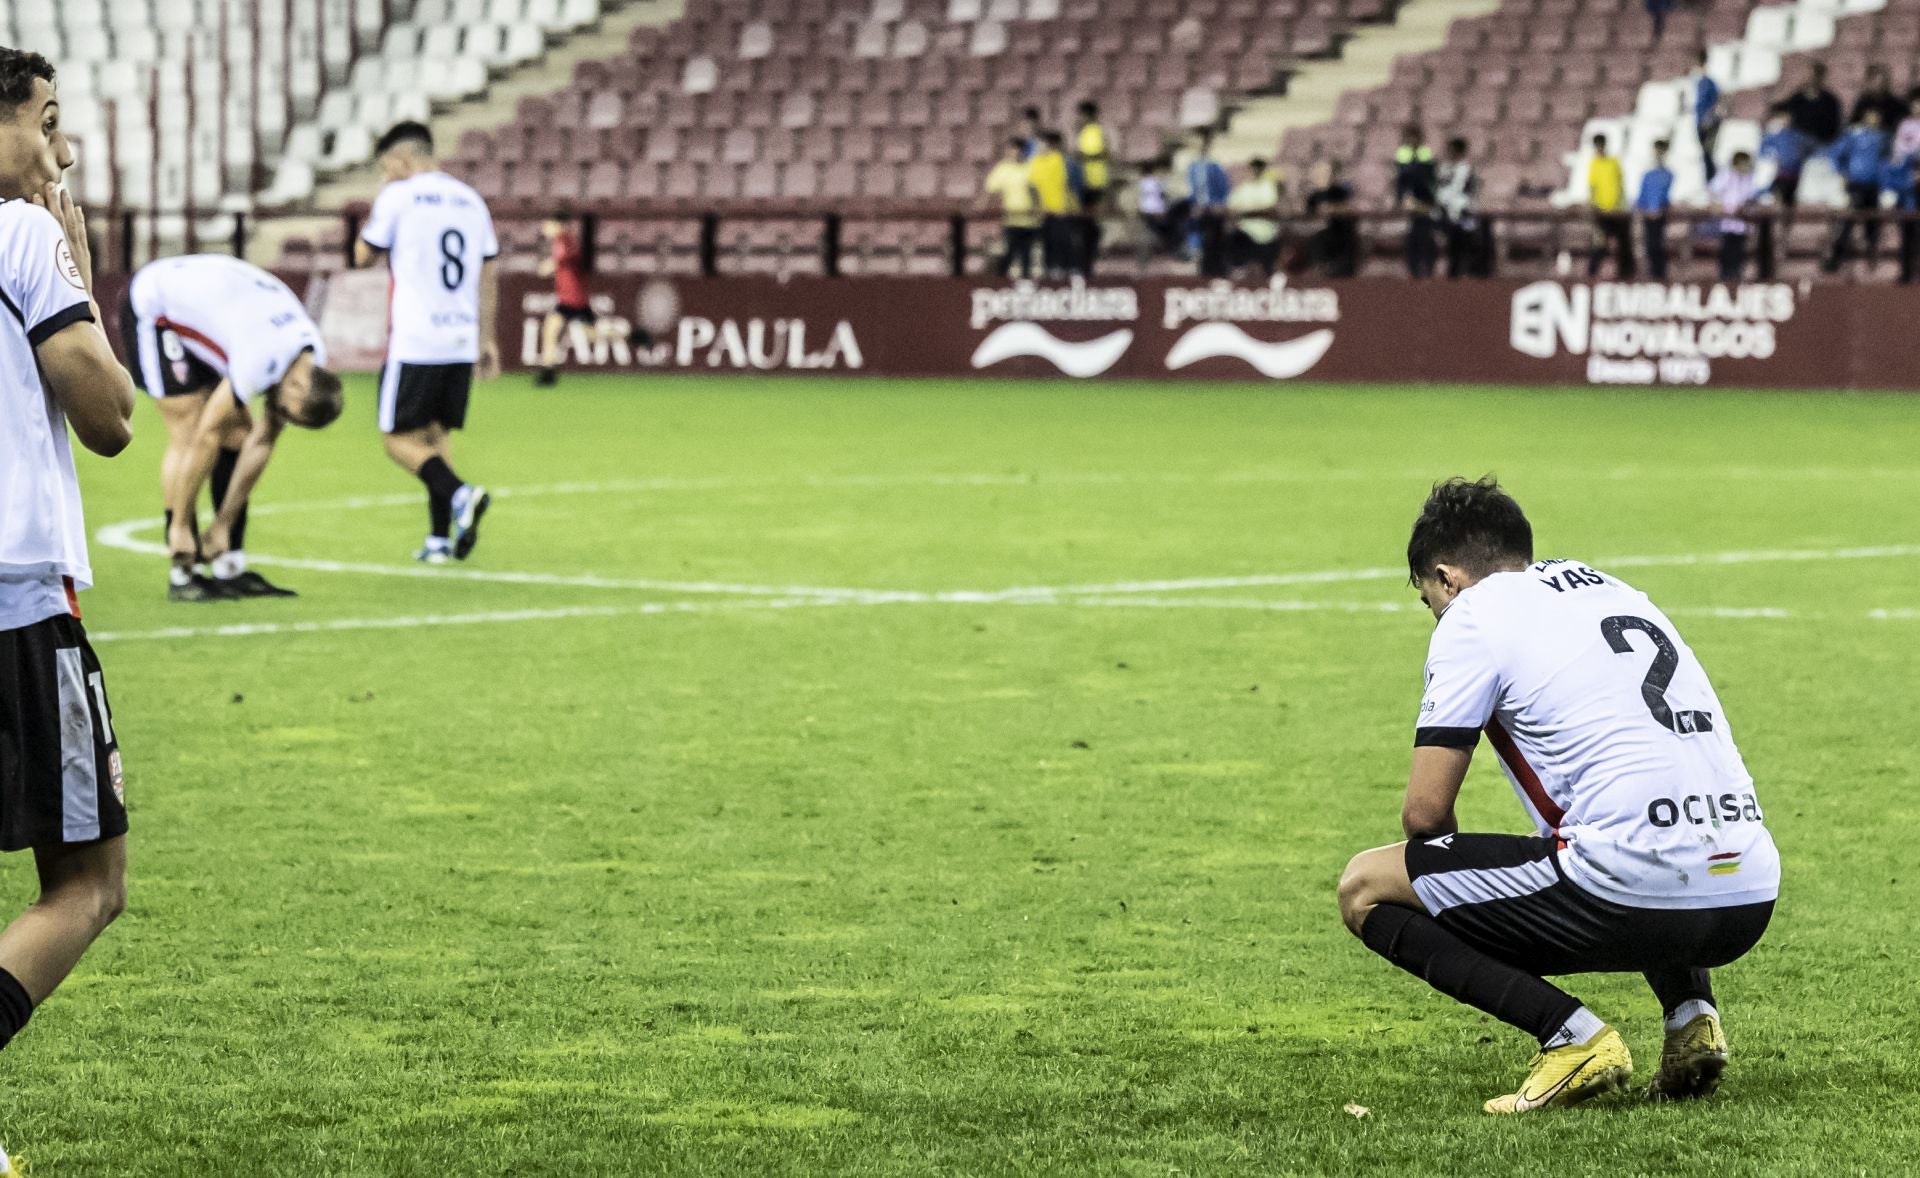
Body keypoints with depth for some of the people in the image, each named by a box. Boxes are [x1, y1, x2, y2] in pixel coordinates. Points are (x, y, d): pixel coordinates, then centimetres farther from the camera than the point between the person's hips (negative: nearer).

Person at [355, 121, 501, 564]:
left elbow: (363, 254, 5)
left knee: (400, 439, -2)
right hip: (461, 342, 6)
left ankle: (459, 494, -25)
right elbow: (488, 274, 15)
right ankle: (440, 539, 6)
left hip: (414, 344, -6)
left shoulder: (398, 197, -5)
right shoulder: (471, 200, 13)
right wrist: (487, 340, 19)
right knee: (437, 434, 13)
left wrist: (376, 207, 18)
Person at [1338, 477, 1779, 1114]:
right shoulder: (1618, 591, 25)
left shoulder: (1472, 615, 3)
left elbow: (1425, 811, 1)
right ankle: (1692, 1014, 16)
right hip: (1750, 902, 8)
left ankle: (1573, 1037, -7)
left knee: (1365, 888, 7)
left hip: (1633, 901, -7)